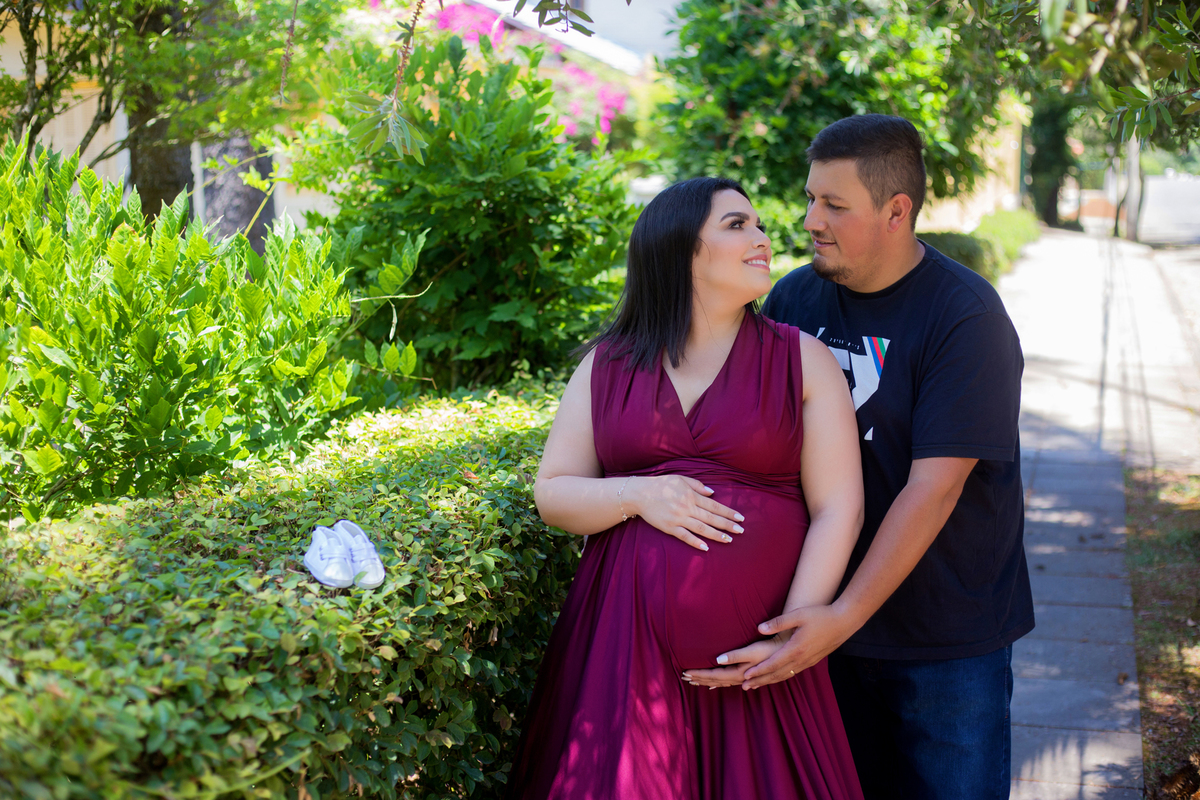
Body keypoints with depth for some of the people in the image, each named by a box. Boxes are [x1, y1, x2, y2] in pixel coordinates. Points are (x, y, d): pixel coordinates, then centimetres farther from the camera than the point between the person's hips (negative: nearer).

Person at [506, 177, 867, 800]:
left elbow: (837, 509, 0)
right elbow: (552, 493, 8)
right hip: (624, 641, 1)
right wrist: (636, 497, -11)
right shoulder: (608, 365, 9)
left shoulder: (803, 361, 5)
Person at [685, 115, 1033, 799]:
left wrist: (846, 615, -25)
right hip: (824, 622, 4)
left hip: (949, 639, -4)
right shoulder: (793, 298, 1)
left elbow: (933, 486, -21)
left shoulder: (966, 317, -16)